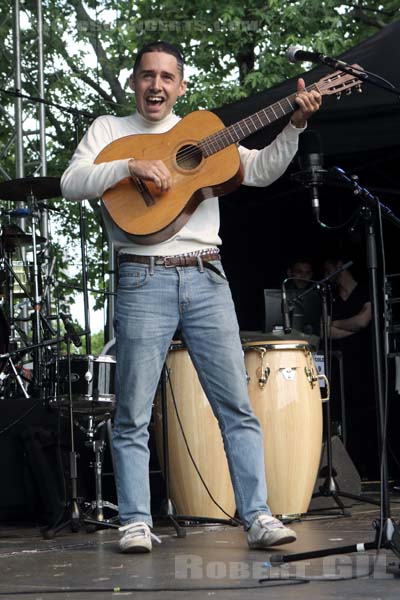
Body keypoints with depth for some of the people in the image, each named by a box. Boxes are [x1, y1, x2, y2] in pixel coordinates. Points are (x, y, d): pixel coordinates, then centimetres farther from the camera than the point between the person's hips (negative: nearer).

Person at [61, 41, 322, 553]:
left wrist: (294, 126, -5)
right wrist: (131, 166, -16)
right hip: (143, 280, -2)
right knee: (133, 414, -2)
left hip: (206, 278, 2)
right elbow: (71, 183, -3)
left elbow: (260, 171, 9)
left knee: (237, 405, -2)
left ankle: (257, 517, -1)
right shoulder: (109, 129, 12)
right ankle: (136, 522, 6)